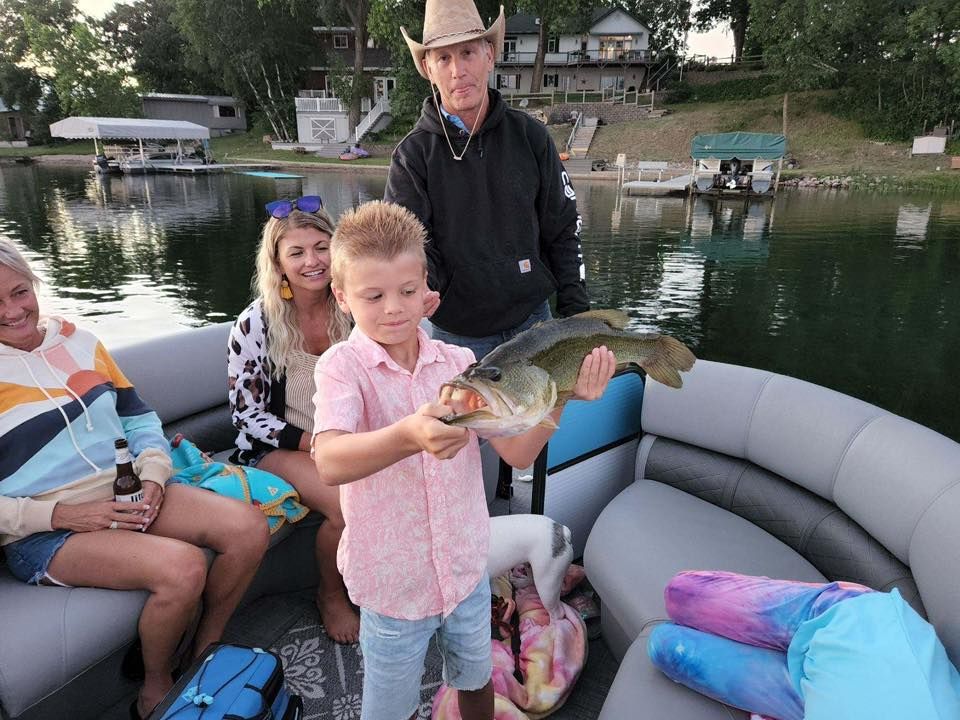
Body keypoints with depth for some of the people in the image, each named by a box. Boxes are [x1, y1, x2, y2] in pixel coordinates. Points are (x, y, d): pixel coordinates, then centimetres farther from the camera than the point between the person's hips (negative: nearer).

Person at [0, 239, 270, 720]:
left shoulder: (77, 341, 9)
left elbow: (140, 420, 13)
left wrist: (152, 477, -5)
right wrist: (63, 514, -18)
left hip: (125, 497, 5)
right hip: (45, 532, -5)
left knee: (248, 527, -14)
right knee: (182, 566, -30)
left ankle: (207, 651, 10)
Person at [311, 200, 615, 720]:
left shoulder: (458, 362, -6)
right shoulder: (343, 366, -17)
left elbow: (517, 454, -10)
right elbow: (329, 464, -35)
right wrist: (409, 435, -53)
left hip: (467, 569, 4)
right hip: (393, 583, -3)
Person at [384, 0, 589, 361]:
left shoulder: (530, 135, -1)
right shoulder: (413, 154, -7)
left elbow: (563, 231, 3)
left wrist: (577, 314, -1)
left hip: (531, 320, 2)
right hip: (456, 333, -2)